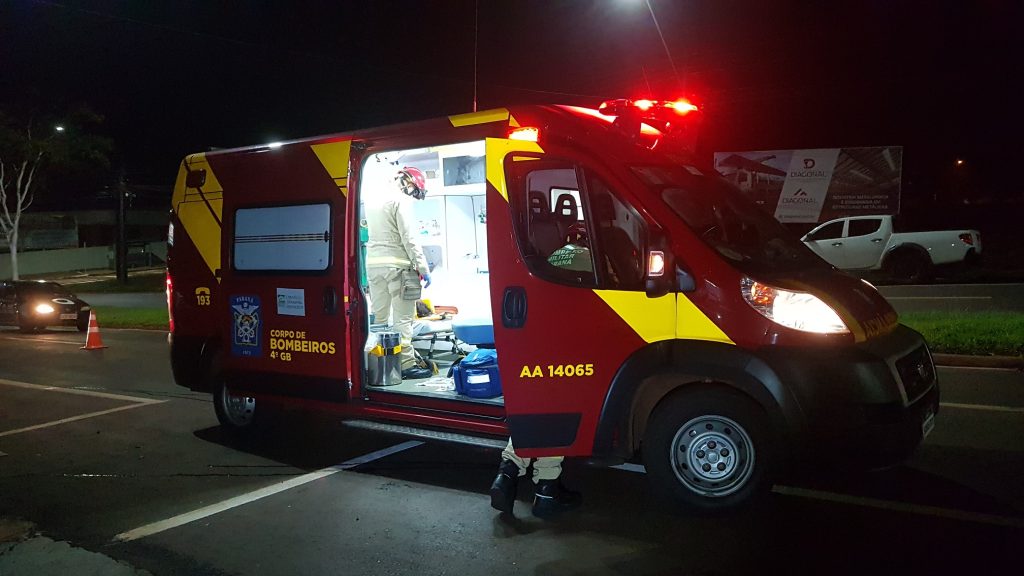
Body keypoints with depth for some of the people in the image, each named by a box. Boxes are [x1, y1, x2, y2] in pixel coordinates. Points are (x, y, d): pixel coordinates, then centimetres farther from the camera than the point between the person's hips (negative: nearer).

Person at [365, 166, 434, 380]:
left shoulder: (373, 201, 17)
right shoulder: (401, 200, -8)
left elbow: (373, 234, 17)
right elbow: (409, 239, -13)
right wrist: (423, 268, -10)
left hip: (373, 263, 7)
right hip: (397, 264, -7)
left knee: (379, 316, 10)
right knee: (402, 318, -3)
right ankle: (406, 364, 0)